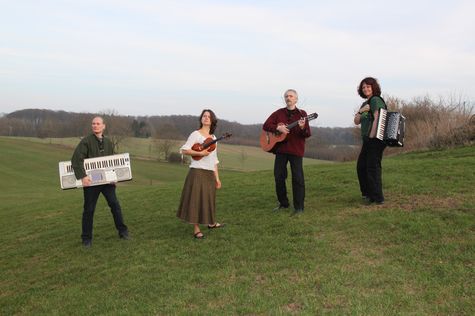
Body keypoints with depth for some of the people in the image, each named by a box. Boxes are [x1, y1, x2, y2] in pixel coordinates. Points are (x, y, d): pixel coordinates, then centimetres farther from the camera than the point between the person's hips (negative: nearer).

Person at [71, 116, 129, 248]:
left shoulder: (108, 142, 8)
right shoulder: (86, 141, -8)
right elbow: (76, 159, -17)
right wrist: (82, 176, -25)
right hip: (90, 181, -3)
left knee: (115, 205, 3)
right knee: (89, 209, 5)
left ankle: (122, 231, 15)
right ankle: (87, 238, 17)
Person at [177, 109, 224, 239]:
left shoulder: (213, 138, 16)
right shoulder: (196, 134, -3)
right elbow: (184, 150, -10)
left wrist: (217, 177, 16)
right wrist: (199, 153, -21)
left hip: (210, 173, 6)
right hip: (197, 171, -6)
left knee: (209, 198, 15)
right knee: (196, 198, -5)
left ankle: (211, 222, 33)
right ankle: (196, 229, 3)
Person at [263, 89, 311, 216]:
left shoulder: (302, 114, 0)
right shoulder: (278, 113, 8)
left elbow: (308, 134, -5)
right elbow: (265, 126, 4)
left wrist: (303, 128, -28)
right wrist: (278, 128, -14)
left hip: (296, 149, -3)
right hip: (280, 149, 3)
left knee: (297, 178, -4)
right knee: (278, 176, 6)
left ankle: (299, 207, 4)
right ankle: (283, 203, 23)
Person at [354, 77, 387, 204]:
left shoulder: (376, 100, -9)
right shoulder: (365, 103, 18)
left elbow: (377, 118, -21)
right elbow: (357, 122, 11)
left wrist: (372, 136, -26)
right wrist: (361, 111, -7)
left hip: (375, 140, -10)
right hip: (367, 140, 10)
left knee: (372, 167, -7)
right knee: (361, 166, 15)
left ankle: (378, 198, 0)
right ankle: (367, 193, 28)